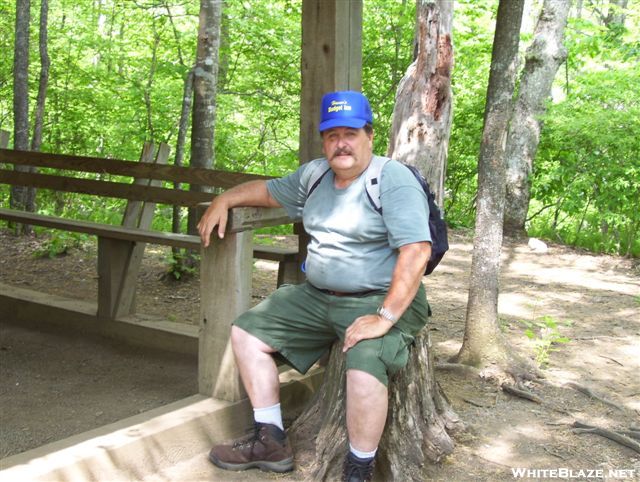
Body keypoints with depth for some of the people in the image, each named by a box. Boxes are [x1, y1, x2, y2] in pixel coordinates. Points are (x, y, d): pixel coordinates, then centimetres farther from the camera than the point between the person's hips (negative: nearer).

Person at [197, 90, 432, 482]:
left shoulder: (393, 179, -15)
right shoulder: (315, 174, 9)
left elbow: (417, 250, -25)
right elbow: (269, 190, 28)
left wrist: (385, 317, -30)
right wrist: (223, 201, 14)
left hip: (380, 300, -8)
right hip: (316, 296, 8)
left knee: (365, 366, -36)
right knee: (247, 333, 5)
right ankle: (271, 442, 10)